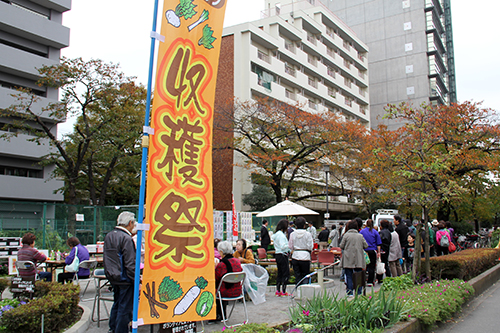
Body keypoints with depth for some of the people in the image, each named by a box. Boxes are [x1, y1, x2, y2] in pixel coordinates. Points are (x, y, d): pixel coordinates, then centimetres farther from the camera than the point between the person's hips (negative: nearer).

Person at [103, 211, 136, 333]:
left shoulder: (108, 236, 8)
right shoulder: (126, 238, -19)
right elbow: (130, 264, -21)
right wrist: (136, 282, -17)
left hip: (112, 277, 9)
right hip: (124, 279, -9)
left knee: (117, 304, 23)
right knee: (125, 308, 1)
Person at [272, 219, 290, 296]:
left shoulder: (276, 234, 13)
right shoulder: (281, 235, -17)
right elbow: (283, 247, -22)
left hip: (277, 254, 10)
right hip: (282, 255, -10)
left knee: (280, 273, 14)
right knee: (286, 273, -2)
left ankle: (278, 291, 17)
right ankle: (283, 291, 0)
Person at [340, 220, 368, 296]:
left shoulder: (346, 235, -6)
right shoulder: (360, 236, 2)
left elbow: (341, 246, -3)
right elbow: (366, 246, 5)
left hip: (348, 259, -2)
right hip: (358, 260, 2)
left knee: (349, 276, 4)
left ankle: (350, 292, 4)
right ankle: (359, 292, 11)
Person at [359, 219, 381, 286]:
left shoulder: (362, 231, 2)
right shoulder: (375, 232, 2)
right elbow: (378, 243, 2)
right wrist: (378, 252, 5)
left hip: (364, 251, 0)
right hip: (372, 251, 0)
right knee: (371, 267, 4)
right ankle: (370, 282, 4)